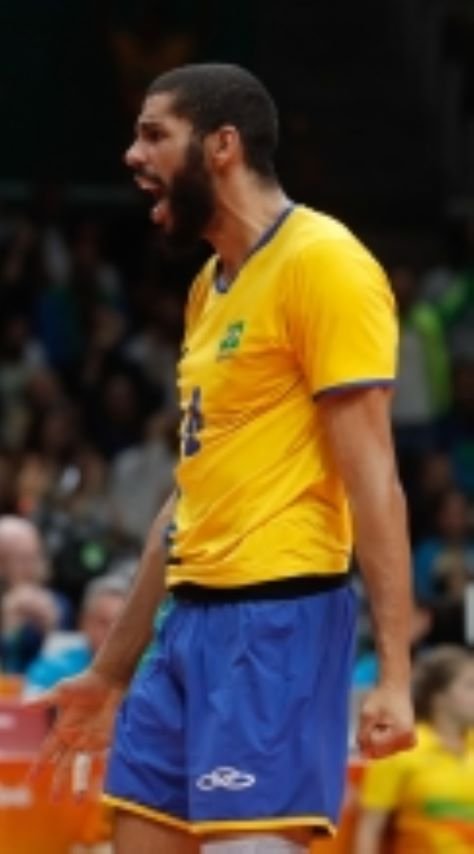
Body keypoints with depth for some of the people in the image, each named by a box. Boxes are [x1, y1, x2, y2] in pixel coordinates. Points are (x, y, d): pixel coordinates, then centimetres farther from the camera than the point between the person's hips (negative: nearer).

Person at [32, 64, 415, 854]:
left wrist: (393, 671, -21)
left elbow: (371, 476, -15)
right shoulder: (211, 284, 19)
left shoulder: (321, 262, -10)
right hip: (197, 617, 9)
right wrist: (112, 669, 26)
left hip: (278, 617, -9)